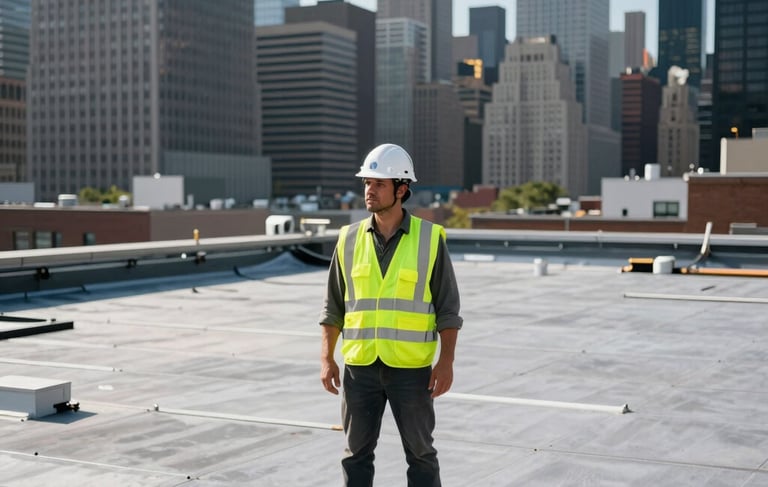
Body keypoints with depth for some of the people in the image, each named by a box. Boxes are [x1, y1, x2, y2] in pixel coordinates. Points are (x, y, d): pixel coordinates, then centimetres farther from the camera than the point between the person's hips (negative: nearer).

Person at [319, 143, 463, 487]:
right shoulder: (350, 239, 2)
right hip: (360, 367, 2)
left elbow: (447, 307, -4)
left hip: (411, 368, -2)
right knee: (357, 453, 9)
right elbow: (334, 306, 7)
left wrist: (446, 362, -11)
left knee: (420, 453, 7)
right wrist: (326, 358, 1)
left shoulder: (429, 239, -5)